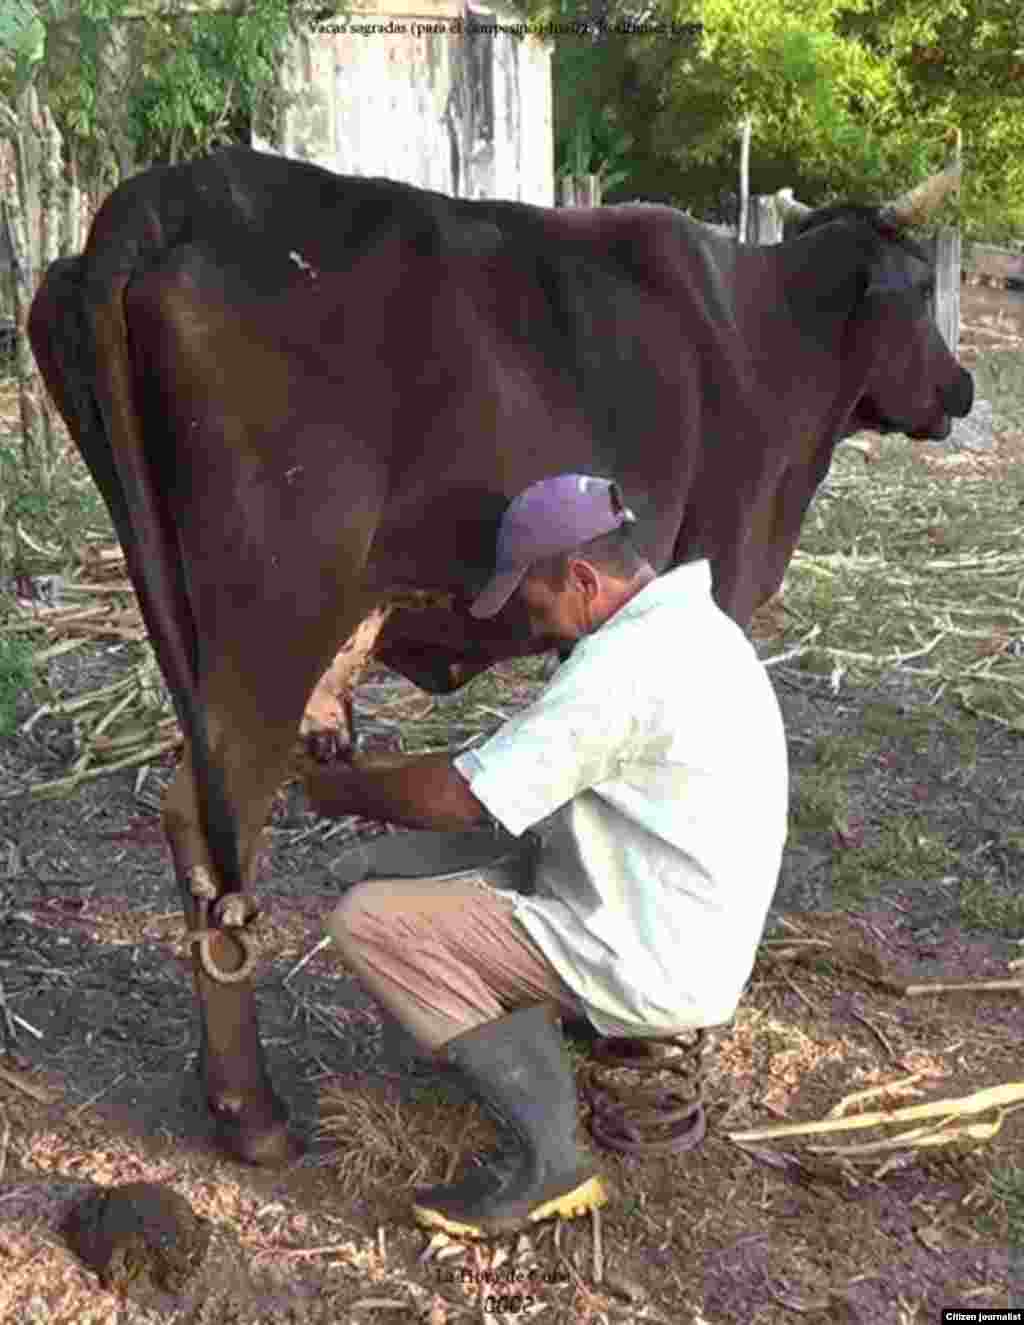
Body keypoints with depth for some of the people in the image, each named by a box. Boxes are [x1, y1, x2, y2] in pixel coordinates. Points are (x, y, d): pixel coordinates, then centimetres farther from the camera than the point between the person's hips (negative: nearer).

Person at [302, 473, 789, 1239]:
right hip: (703, 951, 10)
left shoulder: (624, 662, -24)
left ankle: (547, 1164, -5)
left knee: (369, 922, -11)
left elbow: (463, 798, -20)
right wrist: (394, 790, 11)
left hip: (654, 970, -10)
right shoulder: (694, 628, 8)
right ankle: (644, 1041, 14)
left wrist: (348, 791, -1)